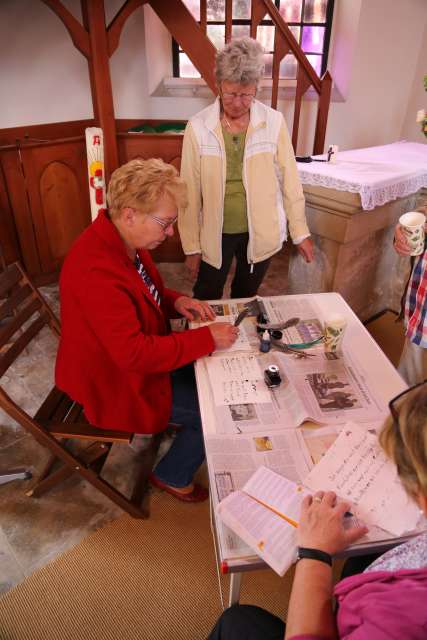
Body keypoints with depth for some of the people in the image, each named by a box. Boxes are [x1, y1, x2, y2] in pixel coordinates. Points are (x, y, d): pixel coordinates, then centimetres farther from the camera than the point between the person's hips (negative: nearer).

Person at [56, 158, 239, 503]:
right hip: (117, 384, -9)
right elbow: (134, 354, -34)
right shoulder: (97, 270, -35)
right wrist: (207, 338, -28)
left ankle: (187, 428, 36)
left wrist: (176, 301, -7)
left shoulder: (123, 239, -5)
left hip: (135, 356, 9)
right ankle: (173, 476, 21)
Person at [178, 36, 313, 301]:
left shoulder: (274, 122, -7)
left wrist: (300, 232, 1)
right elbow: (190, 192, -7)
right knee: (206, 304, 15)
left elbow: (289, 180, -2)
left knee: (246, 299, 20)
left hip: (261, 233, 1)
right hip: (215, 234, 0)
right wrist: (192, 246, -5)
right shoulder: (198, 127, -9)